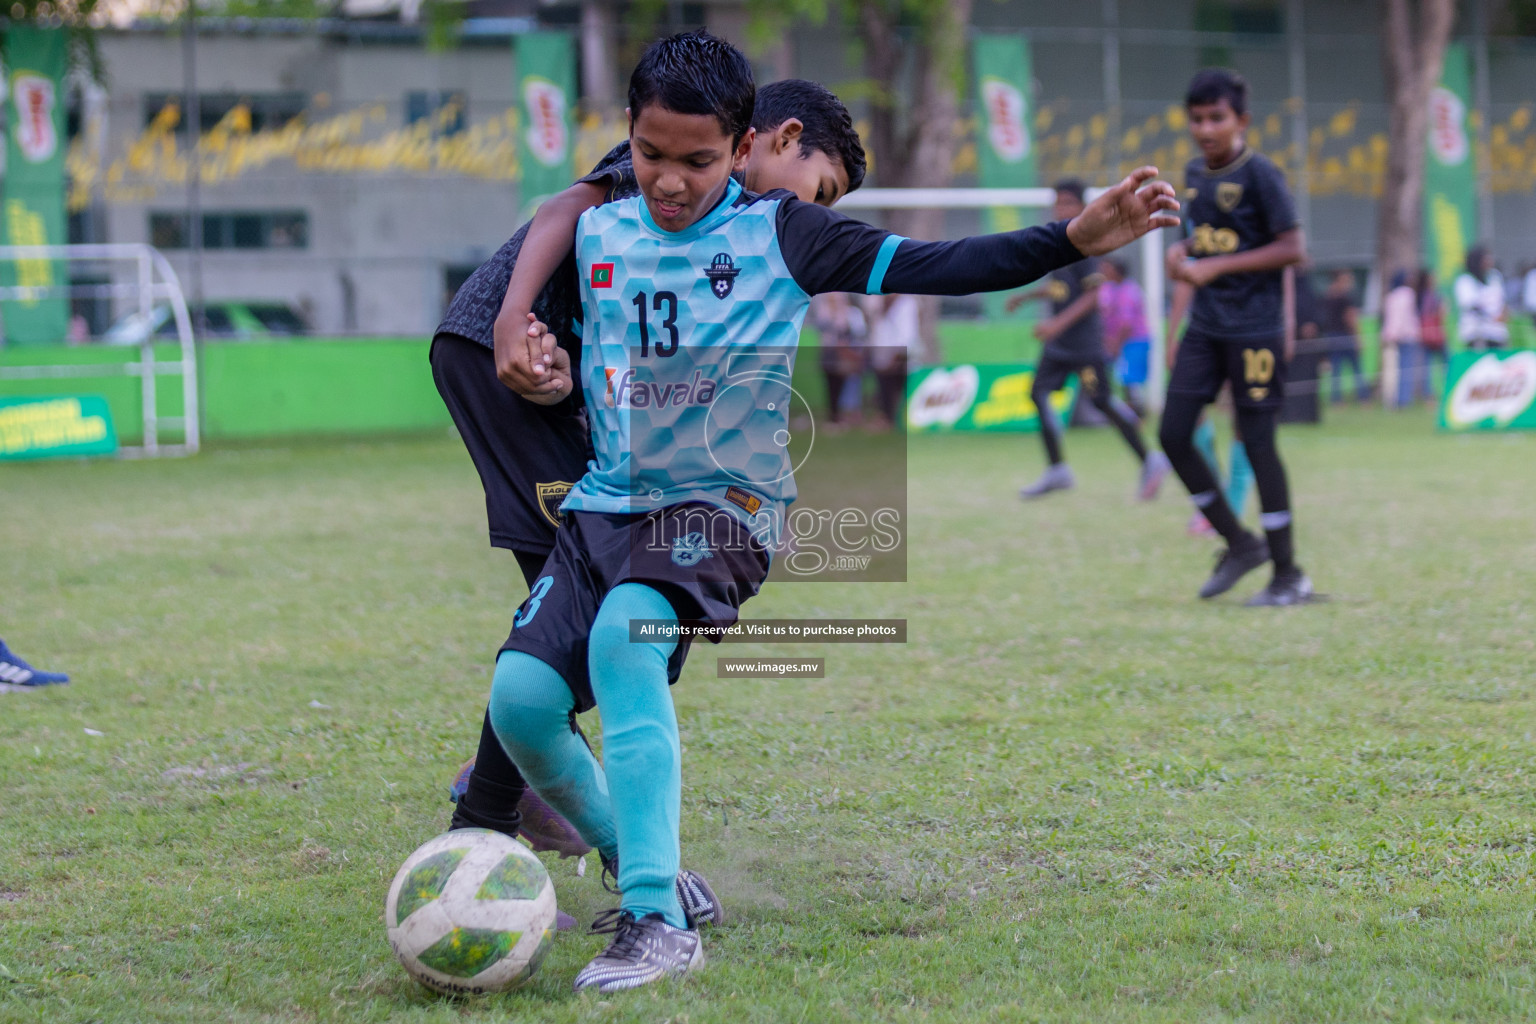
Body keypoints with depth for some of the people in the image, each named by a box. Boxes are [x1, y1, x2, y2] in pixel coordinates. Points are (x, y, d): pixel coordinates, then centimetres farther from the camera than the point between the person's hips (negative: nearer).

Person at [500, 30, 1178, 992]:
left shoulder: (780, 234, -5)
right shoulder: (598, 233, 9)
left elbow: (933, 266, -11)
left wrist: (1073, 239, -22)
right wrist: (557, 367, 1)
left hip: (724, 506, -5)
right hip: (604, 504, 5)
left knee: (624, 636, -34)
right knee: (520, 697, -13)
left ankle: (659, 923, -32)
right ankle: (637, 867, 14)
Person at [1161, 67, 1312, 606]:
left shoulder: (1259, 174, -11)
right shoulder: (1194, 174, 11)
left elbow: (1293, 249, -15)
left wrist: (1215, 266, -17)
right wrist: (1182, 253, 2)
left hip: (1254, 331, -7)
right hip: (1203, 328, 7)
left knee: (1257, 443, -4)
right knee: (1173, 435, 0)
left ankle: (1288, 575, 5)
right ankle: (1239, 542, 15)